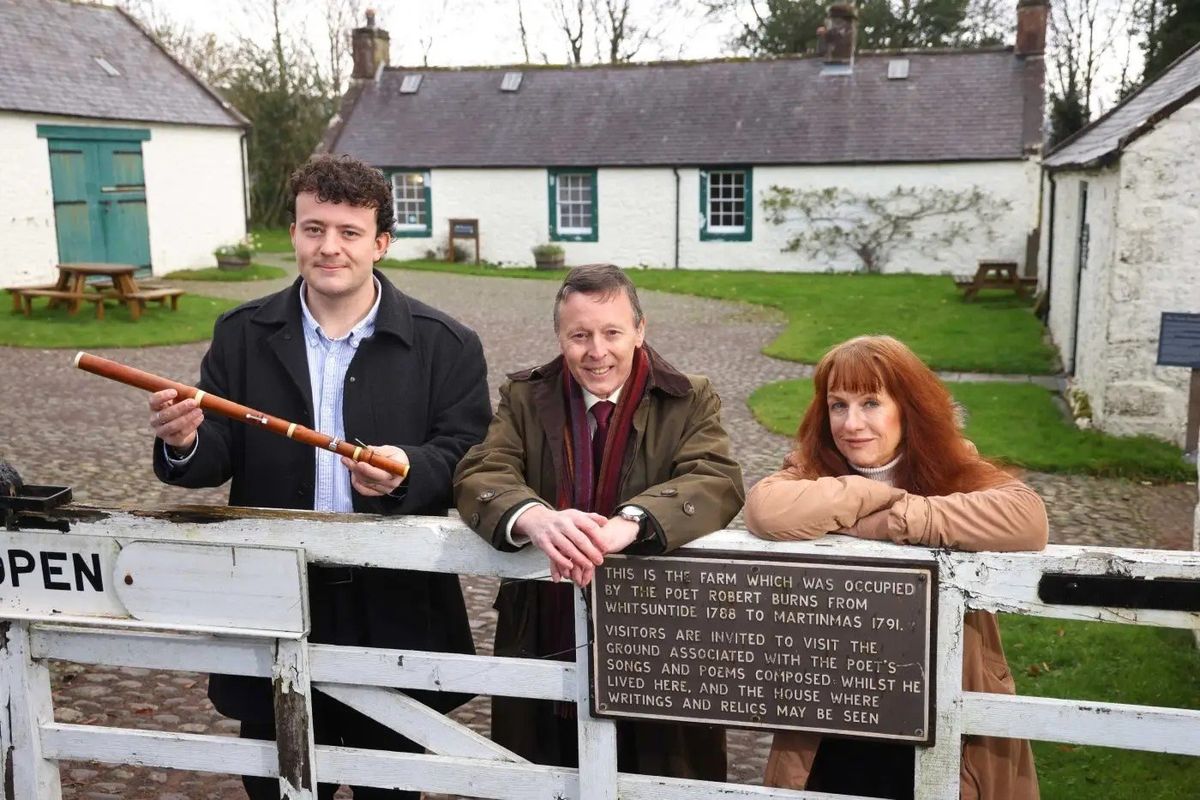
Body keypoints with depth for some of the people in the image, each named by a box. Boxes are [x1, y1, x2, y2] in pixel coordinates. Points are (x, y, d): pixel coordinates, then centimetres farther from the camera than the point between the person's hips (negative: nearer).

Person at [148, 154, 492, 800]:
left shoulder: (445, 345, -5)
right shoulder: (243, 335, 3)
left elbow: (469, 461, -10)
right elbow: (218, 458, 0)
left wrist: (408, 470, -29)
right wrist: (185, 444, -22)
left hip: (394, 612, -1)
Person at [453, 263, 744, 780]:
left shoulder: (690, 401, -3)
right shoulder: (525, 398, 3)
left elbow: (717, 483, -20)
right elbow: (479, 476, -12)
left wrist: (626, 524, -39)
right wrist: (536, 518, -36)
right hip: (545, 645, 2)